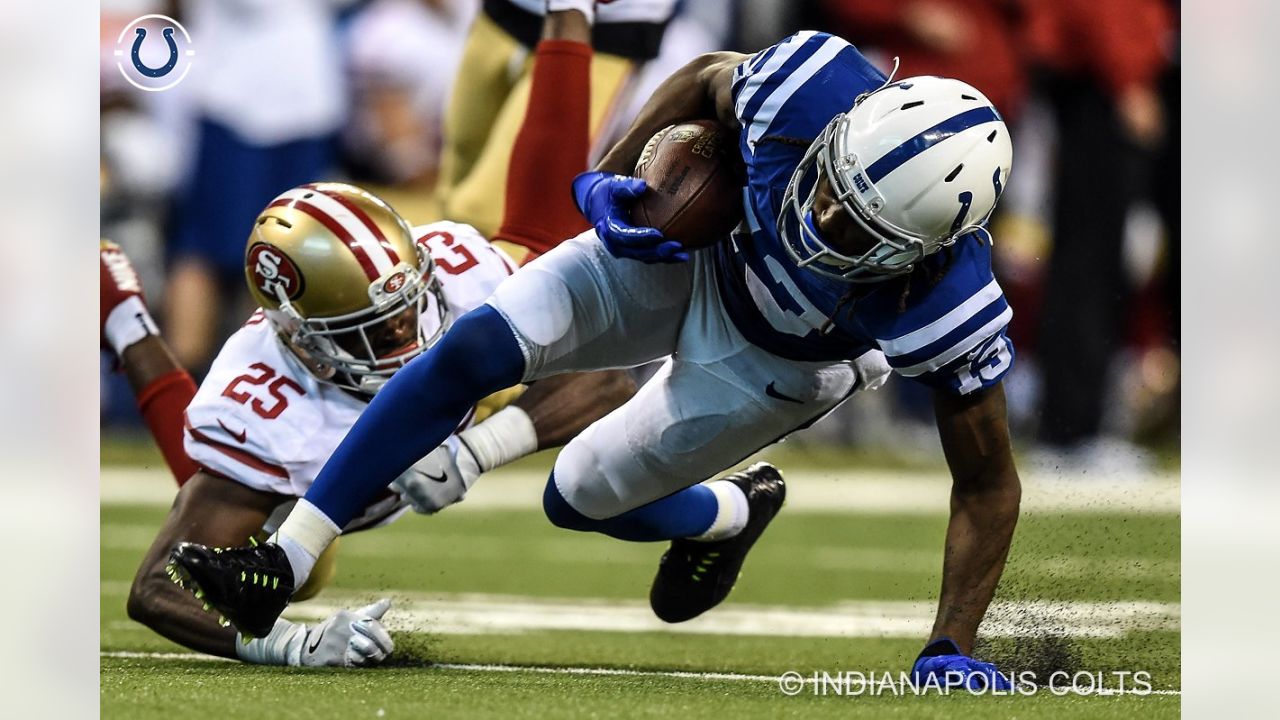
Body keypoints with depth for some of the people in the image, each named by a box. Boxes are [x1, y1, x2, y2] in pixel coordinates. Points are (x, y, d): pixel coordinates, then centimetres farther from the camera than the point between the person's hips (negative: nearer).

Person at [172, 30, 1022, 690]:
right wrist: (607, 180, -14)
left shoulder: (947, 310, -41)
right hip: (698, 253, 2)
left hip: (776, 362, -2)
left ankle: (730, 513, 38)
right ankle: (282, 566, -7)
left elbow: (989, 483, -25)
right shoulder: (816, 88, -36)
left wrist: (954, 651, -27)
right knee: (475, 350, -15)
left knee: (579, 498, 4)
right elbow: (708, 79, -9)